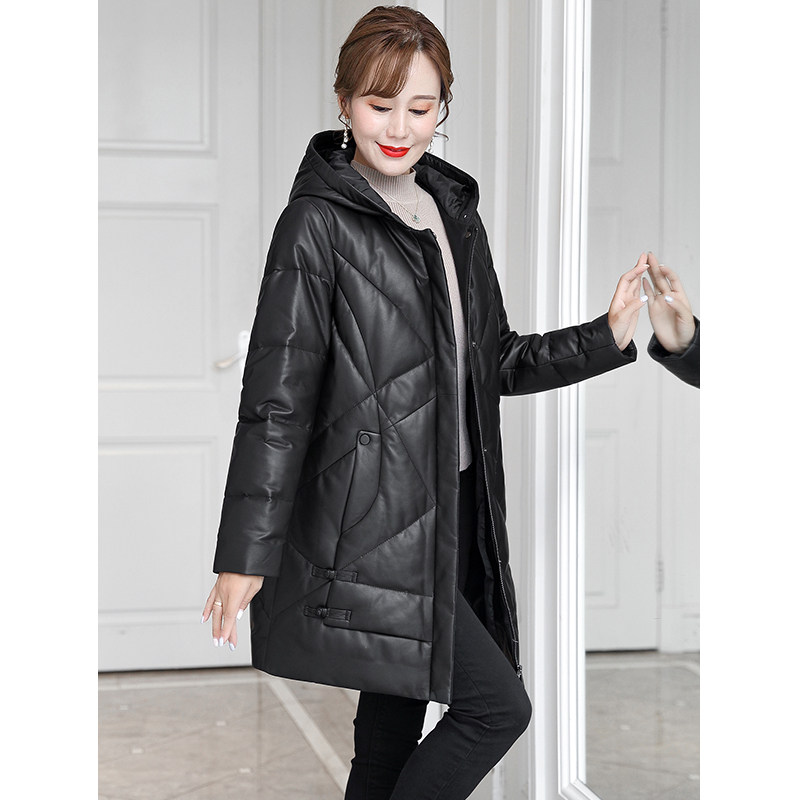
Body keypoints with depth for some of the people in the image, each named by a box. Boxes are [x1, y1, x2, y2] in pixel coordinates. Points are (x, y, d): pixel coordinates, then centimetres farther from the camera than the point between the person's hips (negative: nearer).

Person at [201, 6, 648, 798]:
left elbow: (494, 361, 19)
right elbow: (276, 398, -14)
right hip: (372, 519, -7)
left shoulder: (452, 209, 11)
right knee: (497, 704, -7)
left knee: (394, 718, 13)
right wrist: (244, 554, -15)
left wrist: (605, 340, 7)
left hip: (449, 510, 7)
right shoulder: (318, 223, -11)